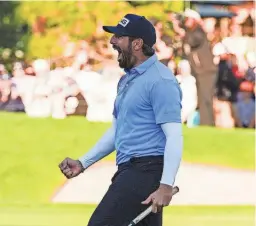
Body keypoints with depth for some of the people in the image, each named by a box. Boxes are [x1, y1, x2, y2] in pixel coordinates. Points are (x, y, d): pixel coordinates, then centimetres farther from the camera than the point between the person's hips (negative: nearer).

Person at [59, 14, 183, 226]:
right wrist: (83, 163, 22)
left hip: (147, 170, -10)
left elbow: (174, 136, -18)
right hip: (128, 170, 10)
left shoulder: (160, 80, -12)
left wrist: (166, 185, -25)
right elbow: (116, 131, 28)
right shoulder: (127, 79, 19)